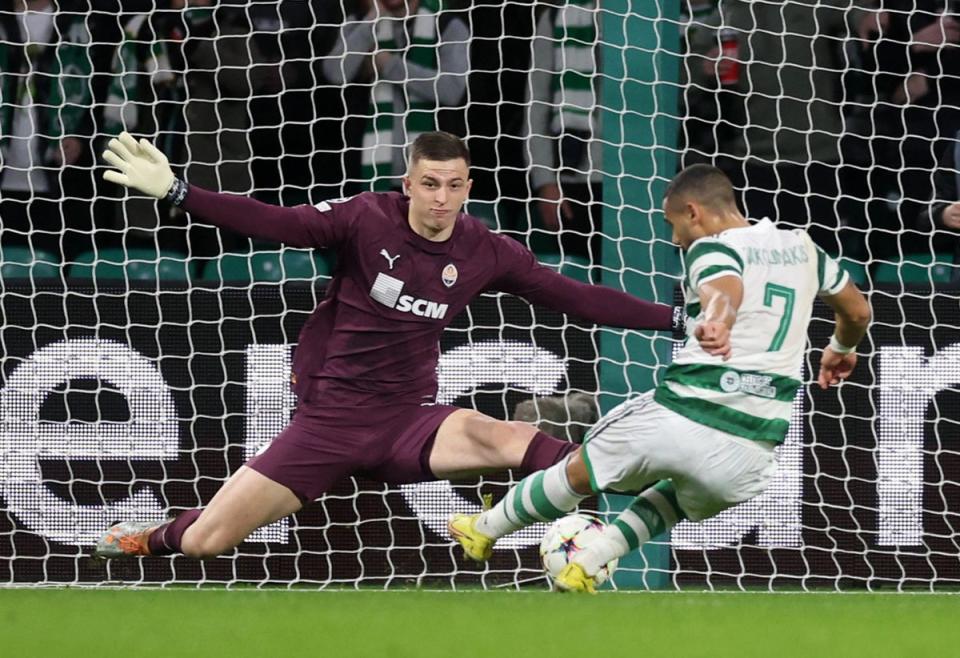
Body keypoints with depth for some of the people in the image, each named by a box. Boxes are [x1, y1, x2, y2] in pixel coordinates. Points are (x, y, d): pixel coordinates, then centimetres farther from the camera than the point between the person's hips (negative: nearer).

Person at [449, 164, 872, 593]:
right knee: (680, 495, 36)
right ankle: (587, 565, 19)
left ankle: (485, 530, 40)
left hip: (682, 414, -5)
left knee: (578, 473, 22)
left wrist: (715, 323, -49)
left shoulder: (712, 249, -3)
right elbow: (859, 313, 30)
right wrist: (841, 351, 51)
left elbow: (725, 289, -28)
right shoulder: (803, 247, 16)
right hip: (754, 456, 5)